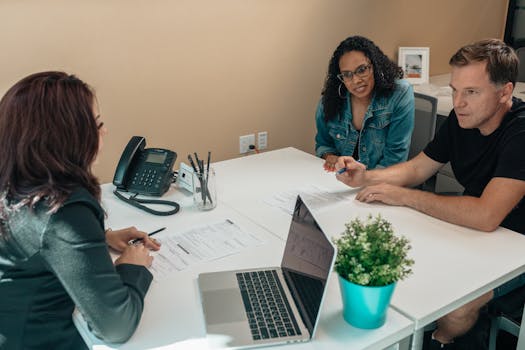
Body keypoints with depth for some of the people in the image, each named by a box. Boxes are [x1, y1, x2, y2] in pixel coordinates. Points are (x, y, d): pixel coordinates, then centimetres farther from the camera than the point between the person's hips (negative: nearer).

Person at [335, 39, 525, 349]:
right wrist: (366, 177, -15)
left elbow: (486, 216, -36)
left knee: (456, 306, -25)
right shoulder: (462, 118, -5)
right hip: (473, 229, 7)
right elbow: (417, 168, 4)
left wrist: (403, 196, -28)